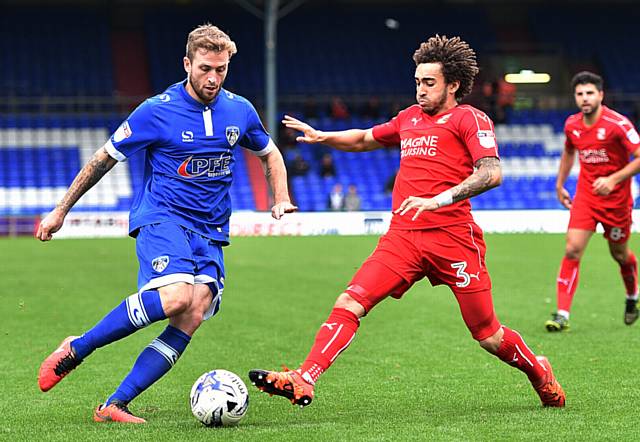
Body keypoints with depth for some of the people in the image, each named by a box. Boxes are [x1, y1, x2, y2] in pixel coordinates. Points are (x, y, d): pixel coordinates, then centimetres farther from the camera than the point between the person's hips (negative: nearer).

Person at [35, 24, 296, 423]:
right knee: (175, 296, -32)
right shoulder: (157, 111, -7)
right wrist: (60, 211, 6)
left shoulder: (240, 110, 6)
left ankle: (115, 405, -13)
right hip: (161, 218, -5)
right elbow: (104, 160, 2)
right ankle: (76, 350, -14)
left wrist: (281, 200, 9)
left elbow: (269, 153, 26)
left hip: (210, 232, 5)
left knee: (192, 318, -16)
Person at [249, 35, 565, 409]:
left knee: (488, 336, 4)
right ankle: (303, 381, -21)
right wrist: (322, 137, 17)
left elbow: (491, 173, -16)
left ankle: (539, 373, 32)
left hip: (452, 237, -5)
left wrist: (438, 200, -26)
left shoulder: (470, 119, -1)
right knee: (349, 304, -14)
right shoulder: (410, 117, 19)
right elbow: (364, 139, 36)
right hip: (402, 237, 5)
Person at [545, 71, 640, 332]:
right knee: (572, 249, -12)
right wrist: (560, 184, 18)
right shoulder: (572, 125, -1)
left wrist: (613, 179, -27)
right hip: (585, 195, 3)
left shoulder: (618, 124, -18)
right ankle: (562, 315, -13)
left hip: (616, 198, -3)